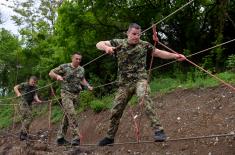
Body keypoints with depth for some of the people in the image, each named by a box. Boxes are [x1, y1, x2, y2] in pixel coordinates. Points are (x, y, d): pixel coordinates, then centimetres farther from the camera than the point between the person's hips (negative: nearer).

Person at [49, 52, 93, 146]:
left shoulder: (81, 70, 11)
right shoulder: (64, 67, -3)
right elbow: (51, 73, 2)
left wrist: (88, 86, 10)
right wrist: (57, 76, -19)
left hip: (76, 95, 5)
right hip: (66, 94, -5)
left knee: (67, 116, 8)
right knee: (71, 114, -20)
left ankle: (60, 138, 15)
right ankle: (76, 137, -20)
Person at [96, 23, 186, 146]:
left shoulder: (144, 45, 3)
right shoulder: (118, 43, 2)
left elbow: (159, 53, 13)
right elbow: (99, 44, -1)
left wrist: (175, 56, 4)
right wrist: (106, 47, -24)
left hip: (140, 79, -2)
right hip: (124, 83, 2)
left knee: (144, 98, -34)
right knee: (116, 110, 7)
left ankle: (158, 130, -33)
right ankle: (110, 137, 27)